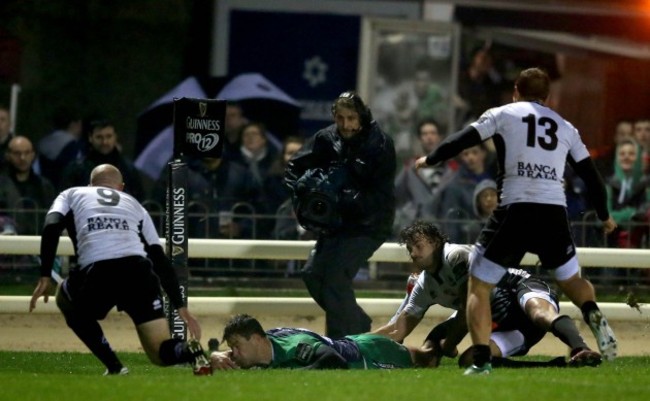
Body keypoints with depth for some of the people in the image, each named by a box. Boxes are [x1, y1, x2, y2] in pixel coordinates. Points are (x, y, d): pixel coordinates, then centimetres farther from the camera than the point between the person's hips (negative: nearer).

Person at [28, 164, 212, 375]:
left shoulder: (71, 195, 29)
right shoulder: (135, 205, 34)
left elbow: (51, 227, 7)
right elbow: (161, 260, 26)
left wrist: (45, 277, 7)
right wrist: (181, 307, 25)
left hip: (96, 273, -2)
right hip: (139, 273, 2)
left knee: (66, 301, 34)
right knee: (163, 353, 11)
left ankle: (114, 366, 16)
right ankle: (191, 351, -27)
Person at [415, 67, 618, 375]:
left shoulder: (503, 114, 11)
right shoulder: (565, 127, 20)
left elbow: (462, 140, 8)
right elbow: (589, 173, 22)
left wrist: (430, 160, 26)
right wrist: (604, 216, 35)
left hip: (515, 210, -3)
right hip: (555, 212, 3)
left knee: (479, 285, 6)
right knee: (570, 278, 23)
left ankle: (481, 359, -9)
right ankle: (593, 315, -11)